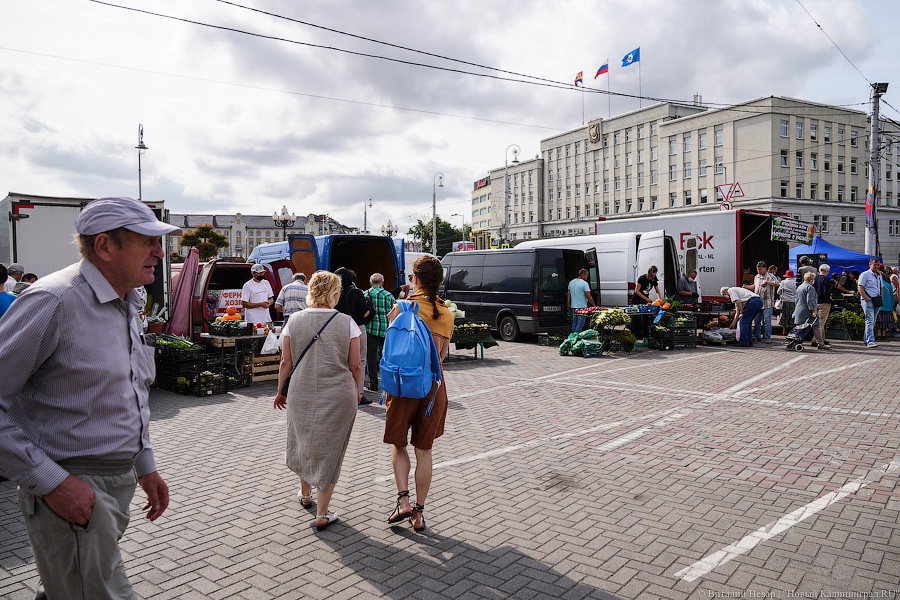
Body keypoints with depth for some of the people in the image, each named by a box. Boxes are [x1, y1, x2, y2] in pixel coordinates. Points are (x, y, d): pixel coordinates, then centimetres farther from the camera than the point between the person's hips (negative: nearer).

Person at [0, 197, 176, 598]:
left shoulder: (128, 305, 10)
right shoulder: (54, 301, -18)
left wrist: (145, 466, 17)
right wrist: (51, 481, -20)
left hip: (120, 483, 8)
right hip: (73, 489, -8)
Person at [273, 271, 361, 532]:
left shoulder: (294, 321, -3)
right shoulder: (347, 323, -7)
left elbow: (286, 362, 1)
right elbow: (355, 367, -4)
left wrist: (280, 391, 15)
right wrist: (354, 393, 11)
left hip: (301, 394, 2)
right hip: (338, 395, -2)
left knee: (303, 442, 24)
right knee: (329, 451, 10)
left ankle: (305, 494, 46)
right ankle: (322, 514, 17)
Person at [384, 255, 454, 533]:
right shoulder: (447, 314, 2)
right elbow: (441, 355, 2)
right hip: (433, 385, 3)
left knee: (398, 444, 17)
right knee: (424, 450, 11)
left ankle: (403, 500, 5)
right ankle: (418, 512, 18)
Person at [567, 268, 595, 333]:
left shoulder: (571, 282, 9)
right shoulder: (584, 283, -14)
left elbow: (568, 294, 13)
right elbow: (588, 296, -15)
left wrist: (569, 305, 20)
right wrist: (594, 305, -6)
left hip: (573, 306, 7)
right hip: (582, 306, -7)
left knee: (574, 322, 16)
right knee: (580, 323, -2)